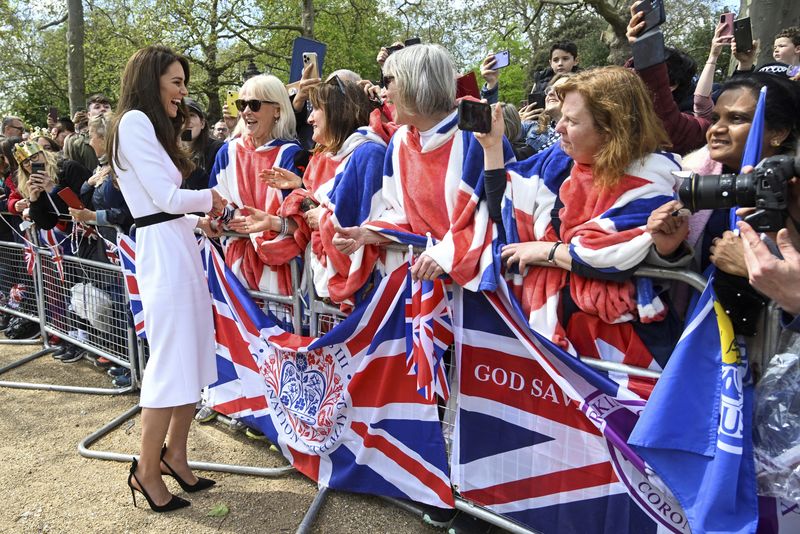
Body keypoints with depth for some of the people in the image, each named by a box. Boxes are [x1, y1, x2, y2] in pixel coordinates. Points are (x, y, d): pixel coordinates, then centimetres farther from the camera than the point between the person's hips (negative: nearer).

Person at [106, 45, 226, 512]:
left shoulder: (152, 126, 22)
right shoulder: (134, 121, -7)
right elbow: (166, 197, -13)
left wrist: (198, 220, 9)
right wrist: (211, 197, 2)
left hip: (179, 247, 10)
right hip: (163, 250, -10)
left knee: (194, 359, 12)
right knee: (172, 365, -4)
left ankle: (175, 455, 25)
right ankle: (148, 471, 11)